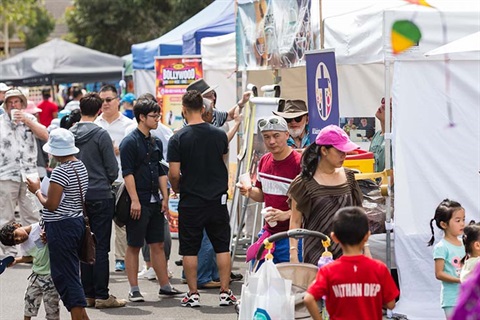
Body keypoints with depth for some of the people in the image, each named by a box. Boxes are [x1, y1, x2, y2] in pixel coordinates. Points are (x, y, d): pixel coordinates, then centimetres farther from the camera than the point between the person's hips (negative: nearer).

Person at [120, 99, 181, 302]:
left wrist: (164, 198, 12)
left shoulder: (156, 143, 14)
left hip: (154, 202, 7)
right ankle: (134, 290, 3)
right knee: (134, 246, -1)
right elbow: (127, 173, -15)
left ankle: (165, 285, 16)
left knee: (158, 244, 11)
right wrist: (134, 200, -20)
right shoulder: (130, 142, -9)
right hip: (138, 202, -7)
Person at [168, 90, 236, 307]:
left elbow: (174, 173, -12)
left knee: (189, 249, 6)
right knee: (222, 247, 9)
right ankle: (225, 292, 9)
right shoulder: (219, 135, -1)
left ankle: (193, 294, 8)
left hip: (190, 202, -2)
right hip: (217, 200, 2)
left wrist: (176, 188, 9)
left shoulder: (178, 138, -11)